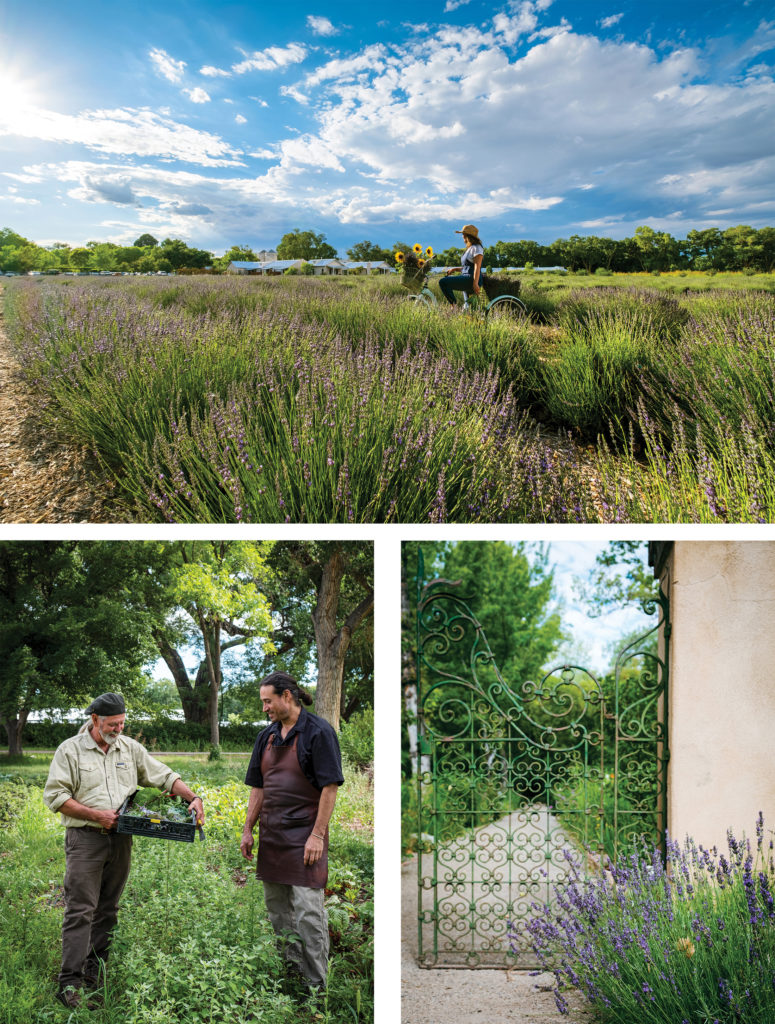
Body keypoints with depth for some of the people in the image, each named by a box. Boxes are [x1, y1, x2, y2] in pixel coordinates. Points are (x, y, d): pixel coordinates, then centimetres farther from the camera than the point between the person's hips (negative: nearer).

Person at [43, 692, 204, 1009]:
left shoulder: (131, 748, 10)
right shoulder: (70, 750, -3)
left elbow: (164, 776, 12)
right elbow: (54, 796, -6)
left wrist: (193, 798, -4)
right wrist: (96, 814, -13)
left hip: (120, 839, 5)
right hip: (85, 840, -4)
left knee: (107, 910, 8)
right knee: (80, 910, -8)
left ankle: (94, 976, 17)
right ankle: (70, 984, -6)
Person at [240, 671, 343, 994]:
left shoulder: (318, 732, -9)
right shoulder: (266, 736, 12)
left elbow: (330, 787, -12)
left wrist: (317, 835, -16)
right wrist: (248, 830, 12)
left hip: (304, 834, -7)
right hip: (271, 835, 7)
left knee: (308, 912, -7)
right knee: (277, 909, 14)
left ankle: (315, 983, 1)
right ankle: (291, 968, 27)